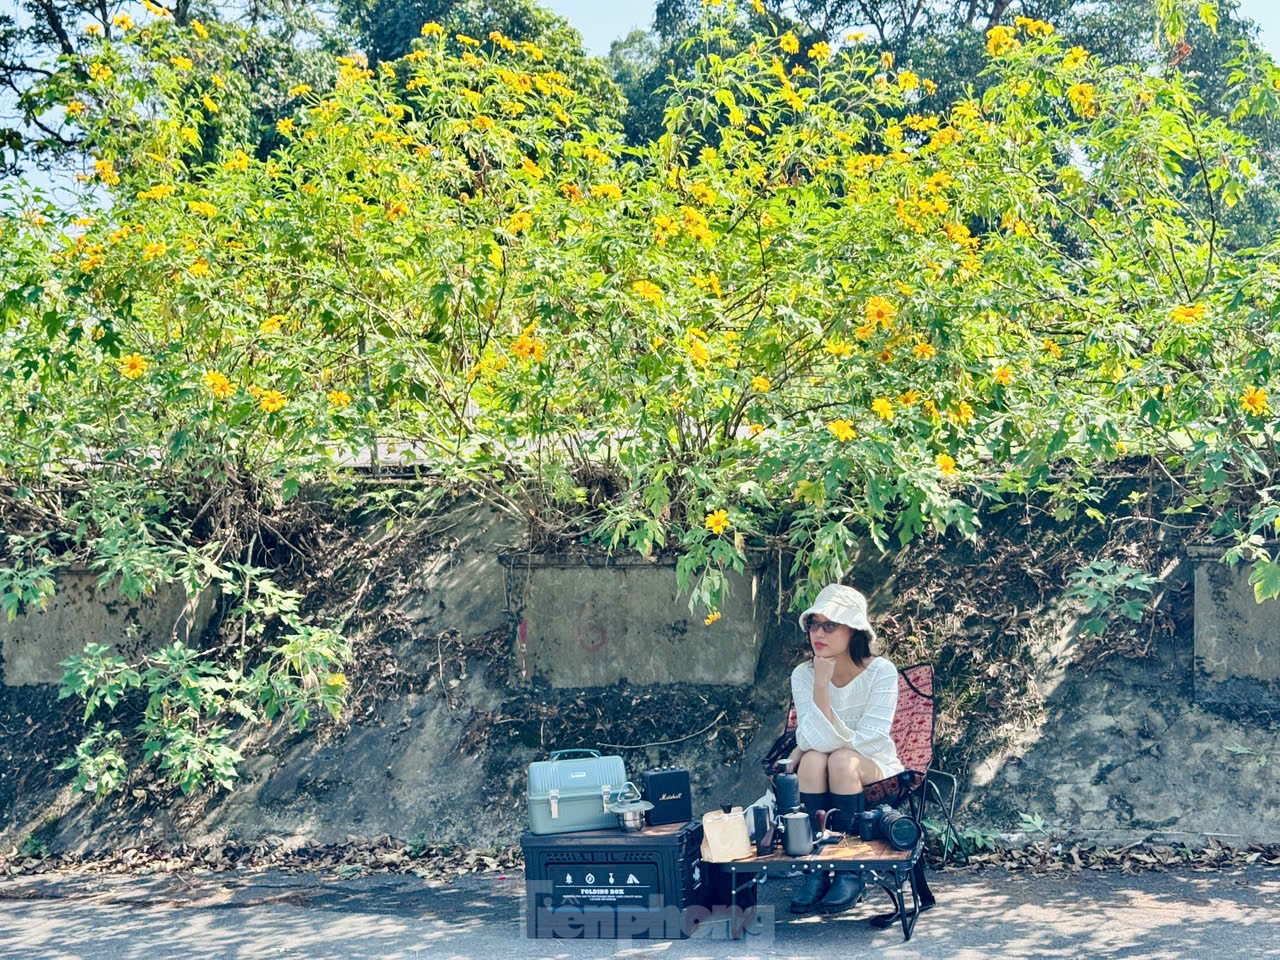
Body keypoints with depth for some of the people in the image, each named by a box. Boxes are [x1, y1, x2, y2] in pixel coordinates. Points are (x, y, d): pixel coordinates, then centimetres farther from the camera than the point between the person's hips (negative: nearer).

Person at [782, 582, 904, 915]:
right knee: (813, 760, -31)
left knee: (842, 760, -33)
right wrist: (821, 684, -29)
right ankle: (815, 868, -23)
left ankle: (850, 872, -22)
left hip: (876, 773, -2)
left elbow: (868, 742, -21)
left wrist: (812, 742, -15)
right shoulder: (803, 675, -7)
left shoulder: (881, 672, -15)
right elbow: (819, 741, -19)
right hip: (823, 783, 2)